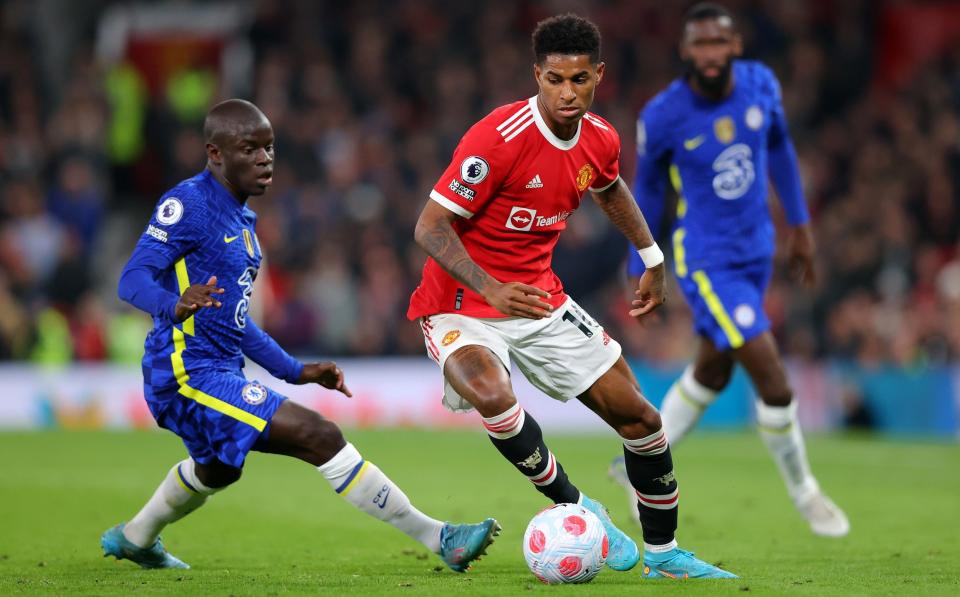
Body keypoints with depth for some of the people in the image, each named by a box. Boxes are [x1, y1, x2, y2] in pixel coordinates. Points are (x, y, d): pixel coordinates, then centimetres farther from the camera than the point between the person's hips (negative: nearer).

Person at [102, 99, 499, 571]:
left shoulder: (242, 220, 15)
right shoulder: (188, 204, -13)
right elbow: (132, 280, -22)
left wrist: (295, 371, 21)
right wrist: (176, 306, -43)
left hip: (220, 372, 11)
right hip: (188, 373, -11)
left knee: (216, 469, 37)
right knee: (320, 436, -21)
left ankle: (134, 539, 59)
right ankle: (438, 538, -22)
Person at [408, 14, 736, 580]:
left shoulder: (600, 140, -3)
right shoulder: (498, 138, -25)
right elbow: (430, 227, -24)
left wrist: (653, 258, 25)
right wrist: (492, 290, -35)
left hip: (540, 296, 7)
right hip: (462, 304, -6)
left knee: (639, 416, 4)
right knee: (493, 396, -37)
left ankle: (662, 553, 24)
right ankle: (575, 506, -14)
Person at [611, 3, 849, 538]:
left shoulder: (760, 84, -8)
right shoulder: (663, 117, -19)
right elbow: (647, 187, -2)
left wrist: (800, 223, 15)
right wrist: (641, 270, 6)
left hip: (756, 251, 6)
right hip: (707, 263, -6)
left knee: (712, 373, 19)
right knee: (774, 382, -11)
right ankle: (804, 492, 11)